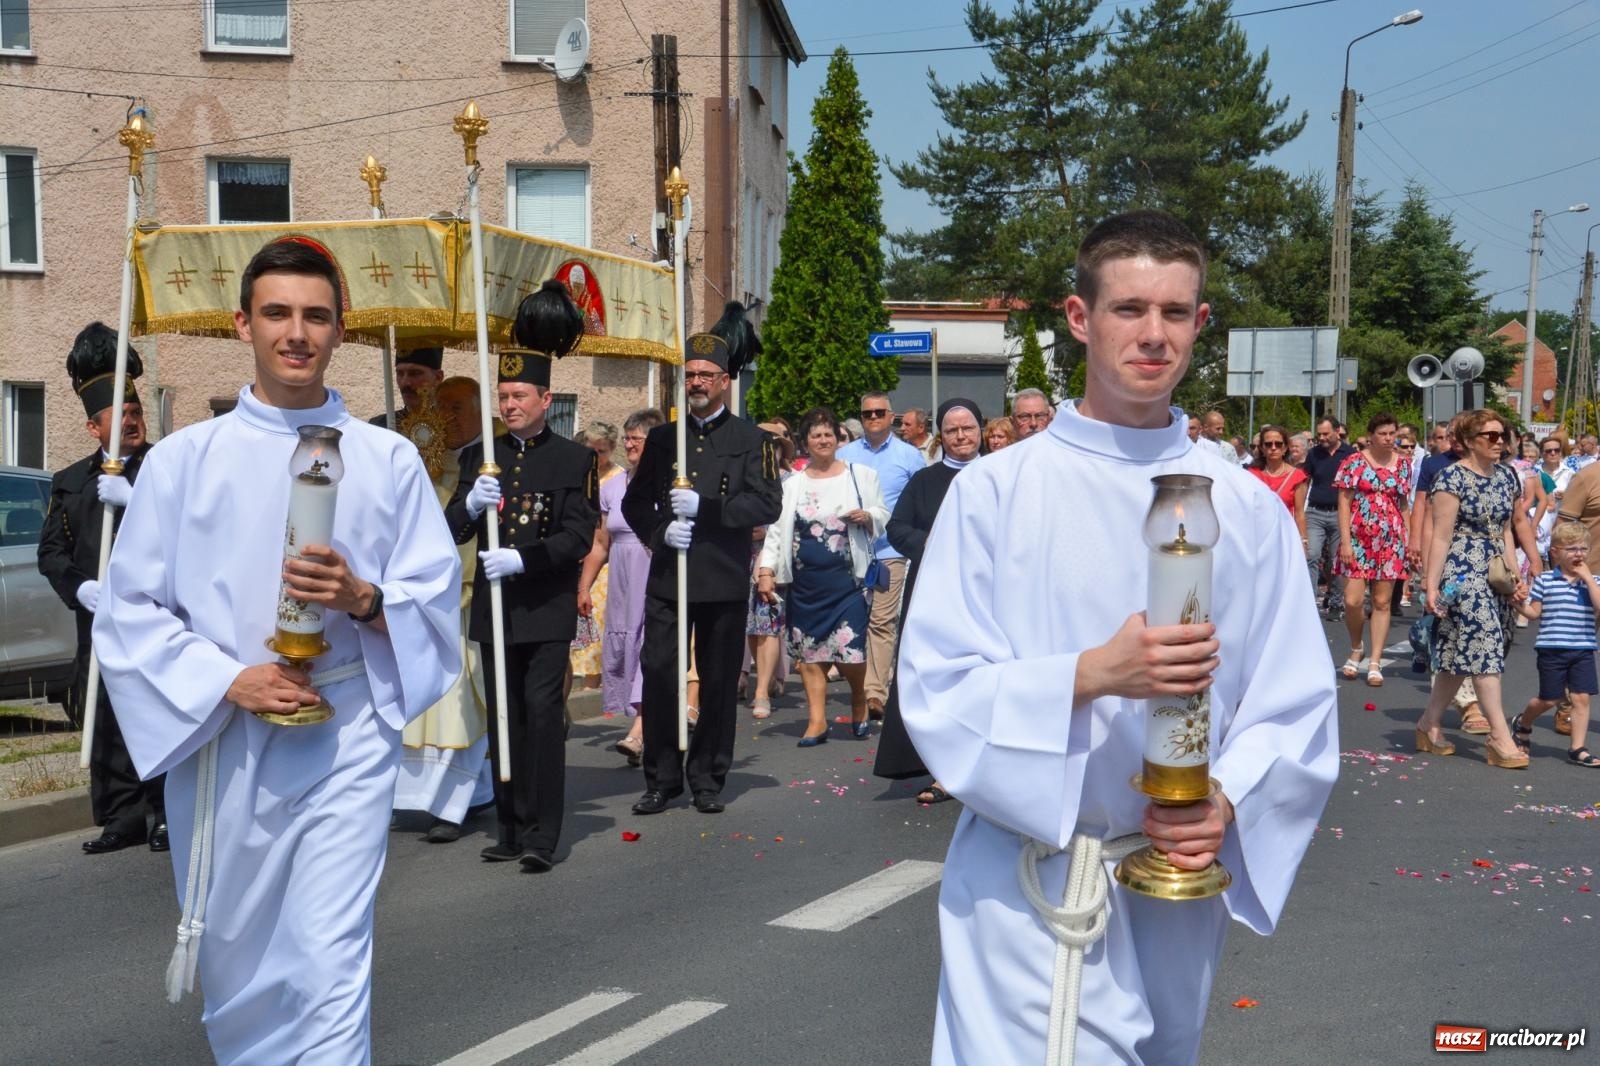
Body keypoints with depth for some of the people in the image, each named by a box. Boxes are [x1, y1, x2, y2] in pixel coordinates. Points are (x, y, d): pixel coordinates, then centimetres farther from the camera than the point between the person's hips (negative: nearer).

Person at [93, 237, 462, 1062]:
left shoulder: (389, 460, 3)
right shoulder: (183, 459, 3)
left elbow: (438, 597, 4)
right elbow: (129, 612, 2)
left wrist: (362, 598, -16)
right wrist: (230, 680, -13)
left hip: (345, 741, -1)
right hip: (220, 739, 2)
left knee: (330, 966, -7)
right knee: (235, 957, 15)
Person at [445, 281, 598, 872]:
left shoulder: (574, 459, -1)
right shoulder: (480, 456, 9)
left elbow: (579, 537, -7)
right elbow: (450, 532, 5)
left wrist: (523, 560, -20)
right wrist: (469, 505, -17)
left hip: (547, 609, -4)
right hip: (495, 609, 4)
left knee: (543, 712, -7)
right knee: (503, 718, 9)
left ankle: (542, 835, -2)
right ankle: (510, 827, 19)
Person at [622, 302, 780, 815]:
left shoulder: (751, 440, 3)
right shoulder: (662, 439, 13)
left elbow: (767, 504, -7)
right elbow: (634, 502, 14)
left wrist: (704, 507, -18)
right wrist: (660, 531, -8)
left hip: (724, 581, -2)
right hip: (667, 577, 2)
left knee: (719, 682, 5)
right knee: (659, 675, -3)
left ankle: (708, 780, 17)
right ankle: (662, 779, 10)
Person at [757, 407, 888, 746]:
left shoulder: (861, 474, 8)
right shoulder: (792, 484, 10)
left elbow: (884, 517, 12)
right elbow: (776, 530, 7)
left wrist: (867, 516, -10)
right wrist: (766, 571, -3)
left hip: (847, 578, -2)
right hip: (805, 581, 2)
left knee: (850, 651, -8)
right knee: (809, 650, 2)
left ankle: (859, 704, 20)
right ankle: (817, 720, 10)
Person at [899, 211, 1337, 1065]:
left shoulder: (1247, 508, 2)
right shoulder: (995, 490, -6)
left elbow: (1295, 702, 3)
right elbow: (938, 688, -10)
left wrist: (1227, 803, -16)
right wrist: (1094, 674, -25)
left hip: (1180, 879, 4)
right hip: (1030, 883, -3)